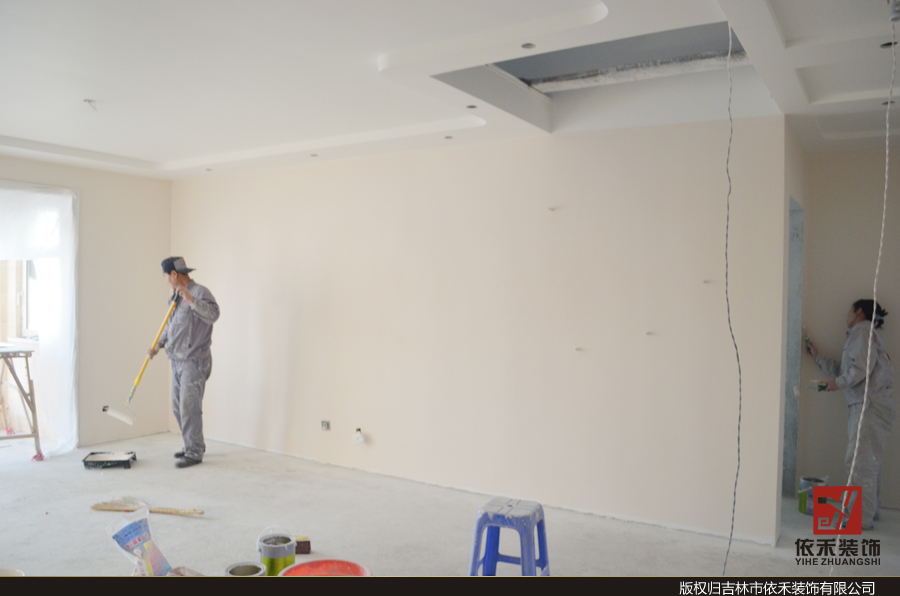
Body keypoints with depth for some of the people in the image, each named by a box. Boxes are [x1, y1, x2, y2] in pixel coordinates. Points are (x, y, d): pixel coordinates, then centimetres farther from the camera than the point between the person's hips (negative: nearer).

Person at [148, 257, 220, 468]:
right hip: (177, 361, 9)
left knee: (189, 407, -8)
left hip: (194, 361, -9)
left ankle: (194, 453, 1)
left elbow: (213, 314, -29)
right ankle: (193, 446, 27)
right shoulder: (175, 297, 16)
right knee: (178, 407, 14)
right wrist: (158, 344, 14)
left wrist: (191, 299, -36)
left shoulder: (200, 292, -11)